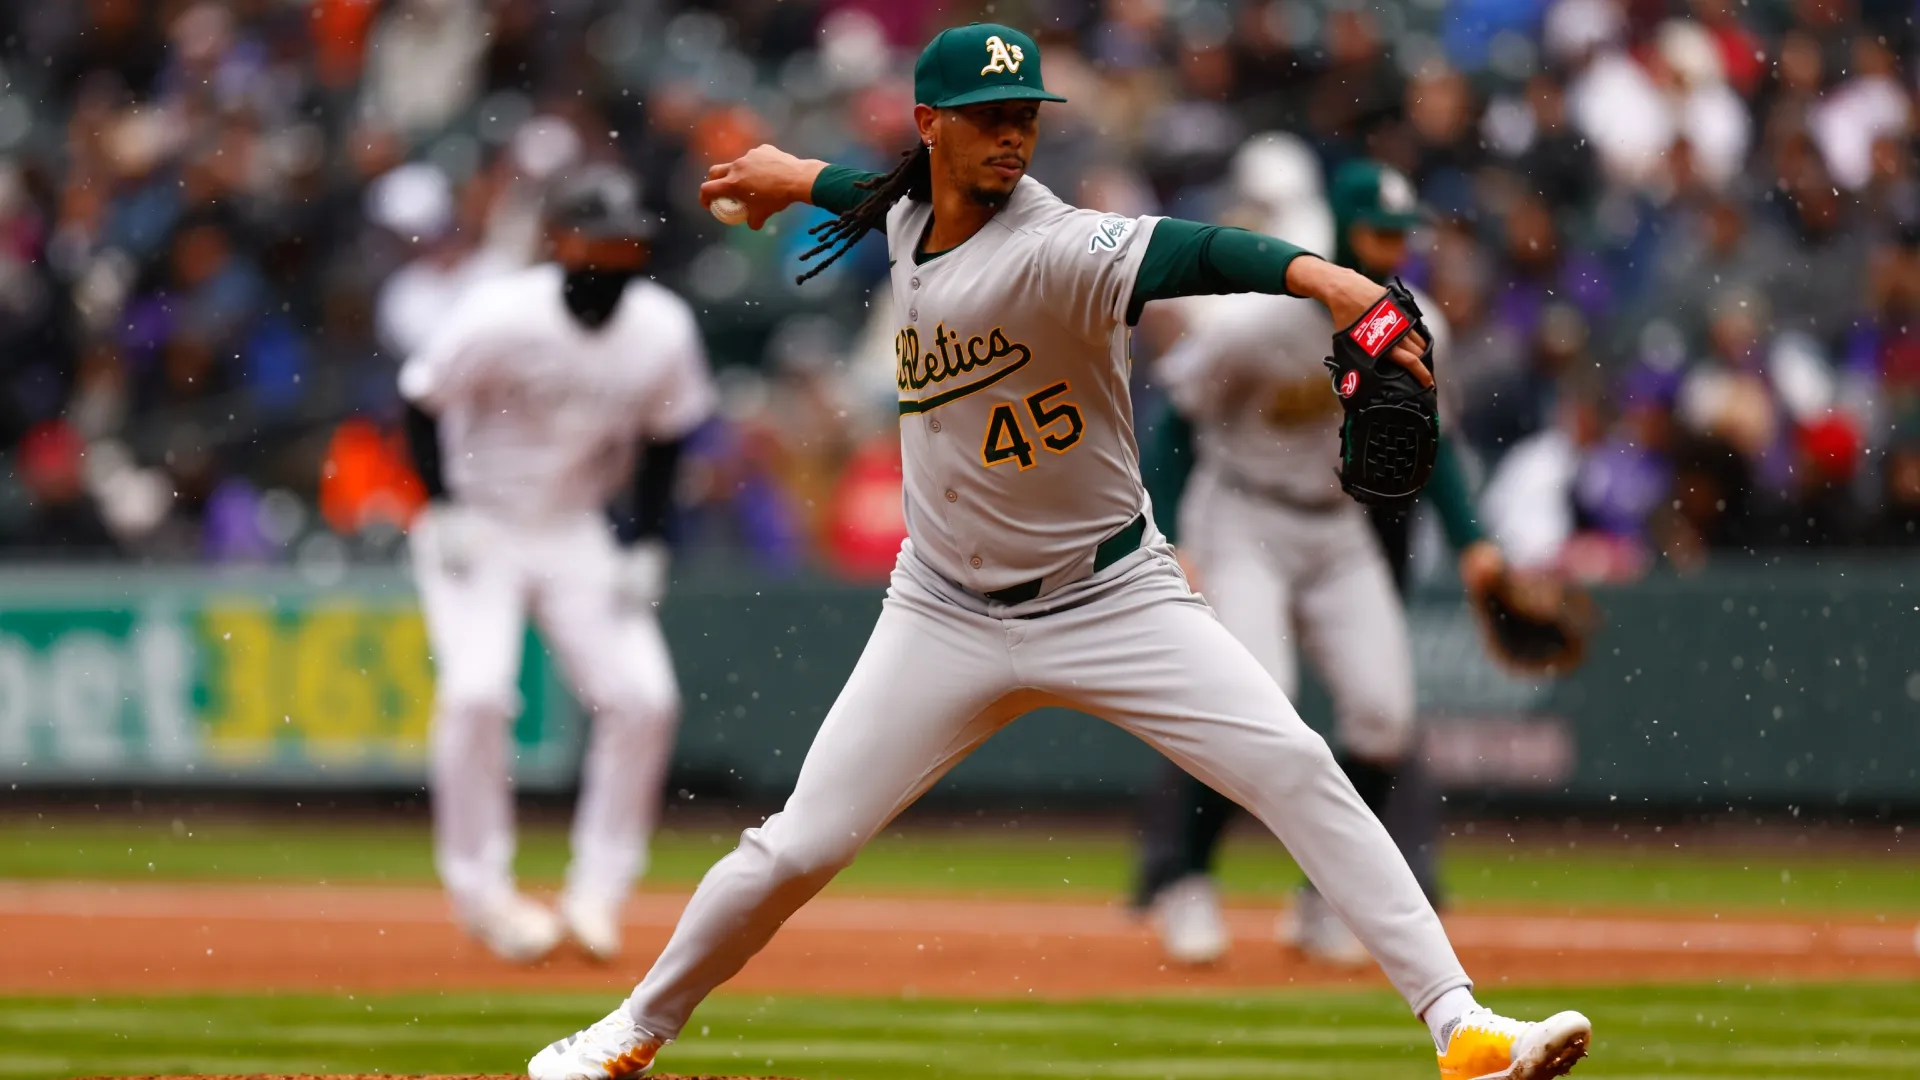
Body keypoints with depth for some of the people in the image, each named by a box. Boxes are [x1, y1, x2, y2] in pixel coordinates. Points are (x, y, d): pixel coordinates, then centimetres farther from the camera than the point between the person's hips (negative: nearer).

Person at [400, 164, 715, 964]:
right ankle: (481, 891, -7)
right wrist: (445, 514, -14)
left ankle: (597, 890, 5)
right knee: (477, 691, -22)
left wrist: (645, 545, -1)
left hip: (580, 533, 4)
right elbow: (423, 402, -9)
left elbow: (664, 437, 5)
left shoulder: (663, 332, -10)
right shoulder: (500, 318, -22)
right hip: (478, 528, -4)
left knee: (643, 699, -9)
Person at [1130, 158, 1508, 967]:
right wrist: (1172, 546, -19)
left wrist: (1468, 541, 0)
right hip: (1240, 525, -5)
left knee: (1382, 711, -7)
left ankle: (1327, 902, 9)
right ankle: (1179, 882, -5)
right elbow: (1177, 425, -12)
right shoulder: (1250, 322, -21)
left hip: (1340, 529, 5)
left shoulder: (1415, 330, -4)